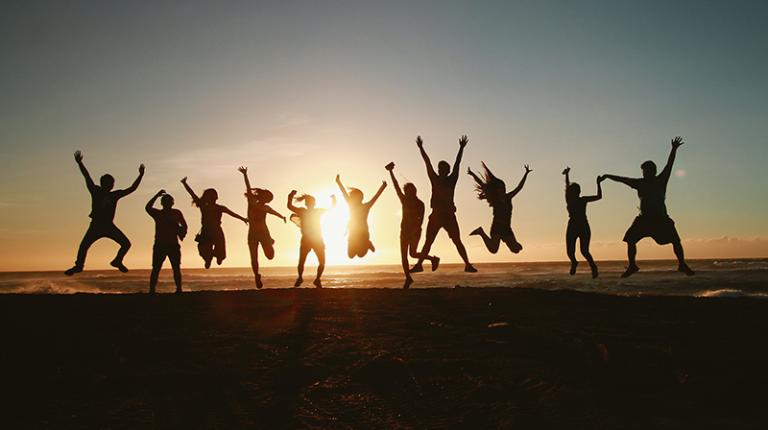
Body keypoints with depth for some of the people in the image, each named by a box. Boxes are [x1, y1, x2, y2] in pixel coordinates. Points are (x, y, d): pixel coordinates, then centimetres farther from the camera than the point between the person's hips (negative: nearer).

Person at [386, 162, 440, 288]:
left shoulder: (420, 204, -4)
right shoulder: (404, 200, 9)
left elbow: (421, 219, -12)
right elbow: (396, 187, 6)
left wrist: (416, 229, -26)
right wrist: (391, 172, 2)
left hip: (415, 231, -5)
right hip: (404, 230, 5)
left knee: (412, 253, -15)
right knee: (403, 255, 0)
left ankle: (433, 259, 7)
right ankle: (408, 278, 8)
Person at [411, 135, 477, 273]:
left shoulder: (451, 180, 3)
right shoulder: (435, 179, 7)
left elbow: (457, 164, -1)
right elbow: (427, 163, 4)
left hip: (449, 215, -2)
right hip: (436, 215, 2)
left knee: (457, 242, -1)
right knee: (428, 242, 4)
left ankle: (467, 264, -1)